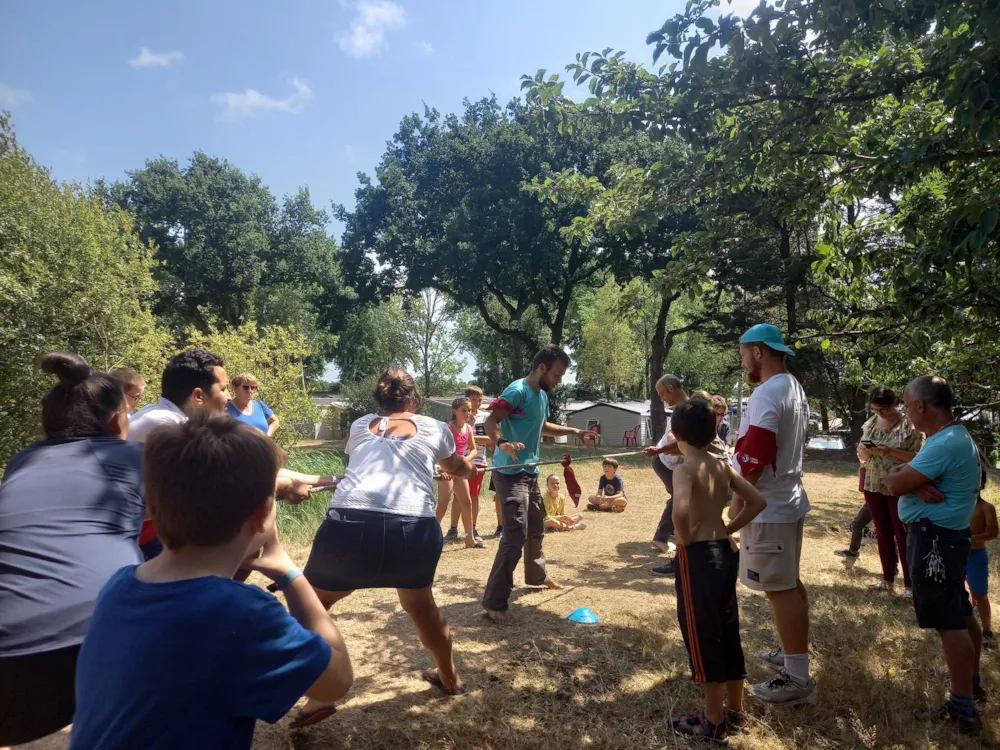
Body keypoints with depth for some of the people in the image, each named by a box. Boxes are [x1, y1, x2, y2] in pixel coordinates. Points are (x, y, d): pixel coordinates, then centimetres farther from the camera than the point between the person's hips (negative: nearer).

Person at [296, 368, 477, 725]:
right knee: (419, 602, 31)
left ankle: (318, 696, 21)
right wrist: (471, 468, 66)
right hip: (415, 531, 1)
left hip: (350, 524, 0)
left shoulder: (359, 426, 24)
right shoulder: (434, 428, 21)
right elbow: (459, 469, 42)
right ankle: (449, 678, 48)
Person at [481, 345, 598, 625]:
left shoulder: (542, 395, 12)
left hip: (530, 472, 10)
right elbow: (491, 420, -28)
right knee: (516, 535, -14)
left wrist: (574, 431, 26)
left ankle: (537, 575, 47)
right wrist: (502, 442, -47)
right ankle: (494, 602, -8)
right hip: (510, 473, -10)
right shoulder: (518, 390, -17)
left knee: (536, 526, 24)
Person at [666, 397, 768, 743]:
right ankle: (735, 710, 31)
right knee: (727, 630, 18)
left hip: (697, 557, -7)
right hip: (725, 552, 8)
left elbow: (681, 510, -34)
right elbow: (757, 501, 9)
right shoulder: (722, 465, 5)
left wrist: (684, 539, -17)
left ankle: (713, 721, 16)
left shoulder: (685, 468, -16)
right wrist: (728, 529, 10)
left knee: (702, 634, 4)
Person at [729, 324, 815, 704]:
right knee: (790, 583, 20)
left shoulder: (766, 395, -21)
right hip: (790, 500, 10)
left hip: (768, 508, -10)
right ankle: (794, 652, 34)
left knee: (779, 589, -2)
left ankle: (798, 678, 7)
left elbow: (753, 459, -24)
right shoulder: (795, 389, 11)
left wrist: (736, 505, -17)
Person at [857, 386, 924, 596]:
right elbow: (862, 457, 10)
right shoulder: (870, 423, 6)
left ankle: (910, 584, 14)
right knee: (883, 534, 13)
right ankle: (888, 579, 25)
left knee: (903, 536, 2)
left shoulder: (910, 425, -11)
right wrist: (865, 450, -12)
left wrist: (890, 451, -25)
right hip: (874, 488, 5)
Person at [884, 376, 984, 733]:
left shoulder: (945, 444, -23)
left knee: (948, 621, -5)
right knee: (961, 614, 21)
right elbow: (903, 477, 8)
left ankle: (963, 708, 1)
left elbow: (894, 484, -23)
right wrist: (916, 484, -13)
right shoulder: (953, 436, 13)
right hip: (942, 536, 11)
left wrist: (898, 476, -2)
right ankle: (972, 683, 35)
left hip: (935, 539, -11)